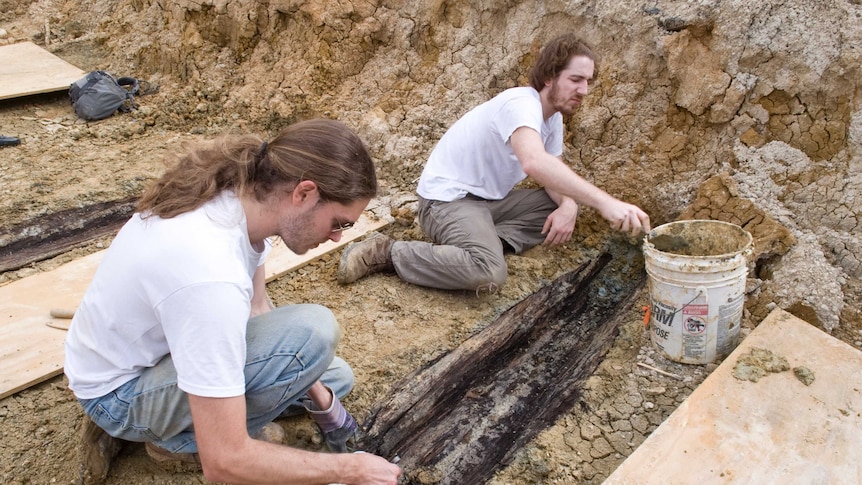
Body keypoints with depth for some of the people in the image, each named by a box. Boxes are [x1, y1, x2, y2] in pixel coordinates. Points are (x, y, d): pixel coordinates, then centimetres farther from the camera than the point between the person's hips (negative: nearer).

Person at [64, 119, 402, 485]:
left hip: (167, 343, 9)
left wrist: (320, 397, -3)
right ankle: (184, 438, -4)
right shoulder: (212, 277, -39)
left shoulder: (243, 194, -15)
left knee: (335, 376, 14)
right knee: (314, 330, -30)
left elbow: (257, 311, 1)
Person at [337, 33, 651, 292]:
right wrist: (604, 203, -49)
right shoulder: (521, 103, -24)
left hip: (489, 198, 9)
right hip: (448, 197, -9)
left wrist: (567, 207, -18)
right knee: (488, 273, -32)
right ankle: (385, 253, -14)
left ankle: (482, 241, -6)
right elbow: (534, 162, -44)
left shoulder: (553, 116, 7)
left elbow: (554, 175, 6)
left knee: (567, 207, 3)